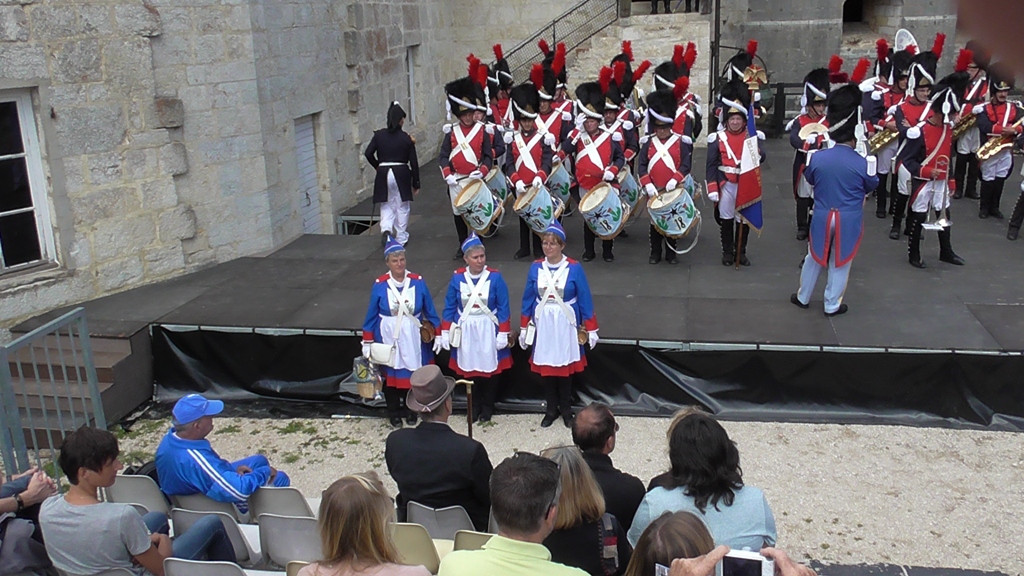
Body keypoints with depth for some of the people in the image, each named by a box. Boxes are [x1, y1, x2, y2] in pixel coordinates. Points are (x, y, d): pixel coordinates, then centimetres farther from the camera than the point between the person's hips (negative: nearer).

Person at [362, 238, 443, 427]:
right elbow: (371, 315, 1)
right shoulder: (379, 285, -7)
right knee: (390, 375, 9)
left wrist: (437, 335, 2)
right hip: (388, 337, 0)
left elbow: (430, 311, 3)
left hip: (413, 337, 0)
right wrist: (367, 342, 1)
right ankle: (394, 413, 28)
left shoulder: (418, 282, -6)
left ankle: (412, 410, 31)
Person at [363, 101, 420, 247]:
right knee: (402, 207, 10)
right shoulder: (406, 138, -6)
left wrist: (377, 166, 13)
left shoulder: (379, 135, -1)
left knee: (387, 205, 15)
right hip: (401, 174, -2)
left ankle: (386, 229, -10)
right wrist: (416, 184, 3)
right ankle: (401, 238, 15)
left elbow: (368, 154, -6)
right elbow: (413, 163, -4)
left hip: (383, 174, 2)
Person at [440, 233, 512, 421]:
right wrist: (445, 332, 2)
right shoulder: (457, 278, -3)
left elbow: (503, 307, -5)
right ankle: (474, 405, 28)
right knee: (469, 369, 7)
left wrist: (503, 333, -8)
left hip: (488, 330, -1)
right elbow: (450, 307, 4)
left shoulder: (495, 277, -9)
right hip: (466, 330, 1)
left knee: (490, 368, 8)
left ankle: (488, 406, 28)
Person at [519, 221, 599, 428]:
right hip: (542, 324, 2)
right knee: (545, 368, 8)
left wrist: (591, 329, -2)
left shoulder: (574, 268, -7)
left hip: (565, 324, -2)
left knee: (565, 367, 7)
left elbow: (585, 300, -3)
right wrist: (524, 328, 8)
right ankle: (551, 409, 24)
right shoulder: (535, 268, 0)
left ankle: (566, 409, 24)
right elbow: (528, 299, 7)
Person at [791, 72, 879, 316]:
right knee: (840, 263, 11)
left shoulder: (817, 158, -10)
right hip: (849, 220, -2)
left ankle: (803, 297, 30)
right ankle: (832, 305, 20)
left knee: (814, 258, 18)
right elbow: (871, 187, 0)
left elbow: (810, 180, 8)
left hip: (822, 217, 2)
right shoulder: (862, 163, -17)